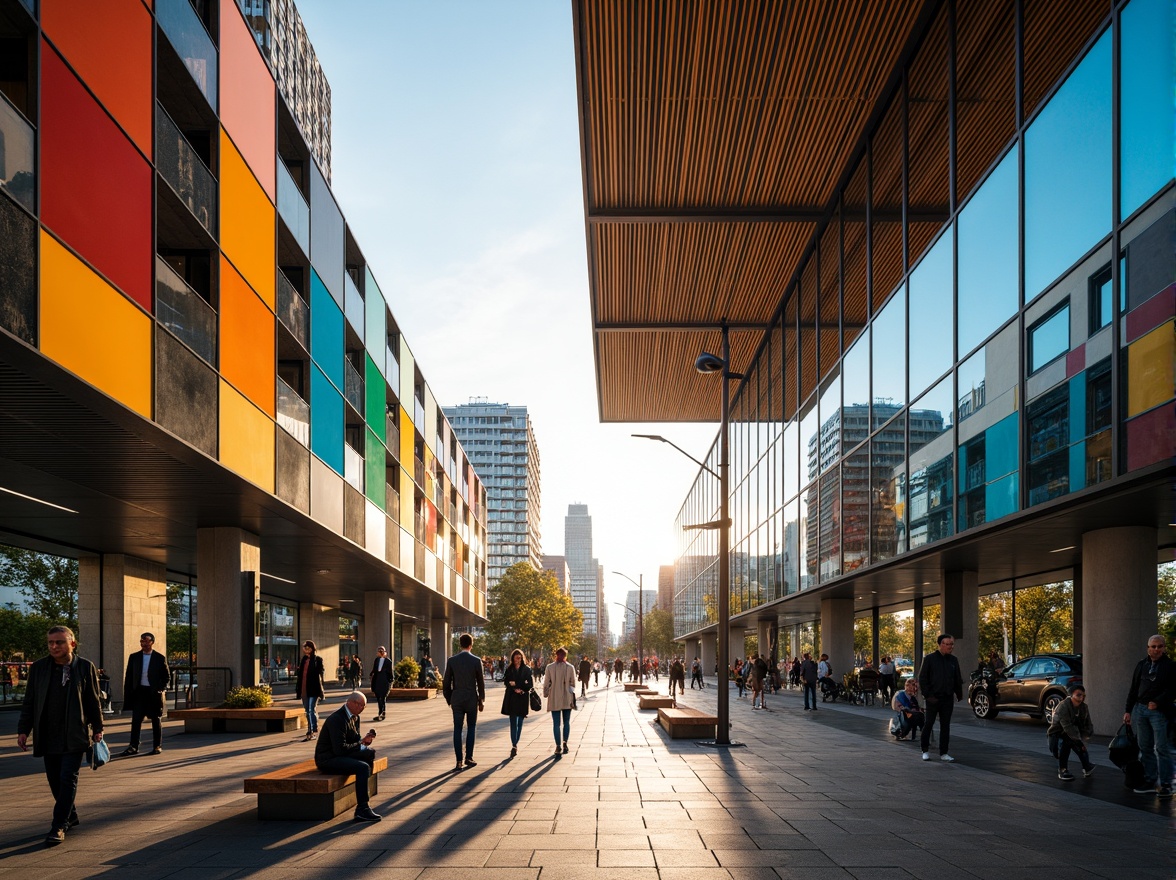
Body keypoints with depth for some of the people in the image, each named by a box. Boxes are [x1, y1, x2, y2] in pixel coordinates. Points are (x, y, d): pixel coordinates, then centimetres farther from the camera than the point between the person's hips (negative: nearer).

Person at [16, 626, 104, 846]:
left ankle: (59, 826, -4)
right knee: (55, 781, 9)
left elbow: (93, 701, 5)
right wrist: (23, 730, 3)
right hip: (48, 737, 3)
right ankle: (71, 816, 28)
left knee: (68, 779, -8)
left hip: (74, 736, -3)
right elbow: (29, 702, 8)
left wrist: (97, 728, 5)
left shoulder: (86, 668, -1)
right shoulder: (38, 668, 4)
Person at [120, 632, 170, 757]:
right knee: (136, 720, -3)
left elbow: (167, 676, 4)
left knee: (156, 720, 7)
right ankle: (133, 747, 1)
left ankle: (157, 746, 14)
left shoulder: (159, 658, 0)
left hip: (154, 693, -2)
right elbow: (128, 677, 8)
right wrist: (128, 694, 1)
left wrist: (161, 689, -9)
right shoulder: (134, 657, 6)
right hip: (139, 691, 2)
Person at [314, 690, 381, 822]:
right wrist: (361, 744, -16)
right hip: (327, 759, -10)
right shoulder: (337, 719, -20)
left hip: (339, 755, 10)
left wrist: (364, 740, -7)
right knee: (363, 767, -26)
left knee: (370, 753, -6)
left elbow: (354, 740, 16)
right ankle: (362, 809, -24)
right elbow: (340, 749, -25)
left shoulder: (354, 717, 10)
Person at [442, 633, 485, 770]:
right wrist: (482, 700, 8)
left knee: (457, 729, 4)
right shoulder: (476, 660, -6)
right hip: (472, 699, -1)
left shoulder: (452, 660, -1)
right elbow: (481, 683, -2)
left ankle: (459, 761, 1)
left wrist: (449, 700, 13)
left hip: (457, 699, 1)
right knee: (471, 728, 12)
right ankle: (469, 757, 9)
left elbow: (446, 683, 2)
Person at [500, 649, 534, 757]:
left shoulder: (526, 670, 2)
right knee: (513, 723, -8)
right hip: (512, 699, 0)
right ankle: (514, 746, -14)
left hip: (523, 699, 0)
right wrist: (515, 689, -13)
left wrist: (518, 687, -12)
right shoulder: (509, 670, 6)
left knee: (519, 723, 5)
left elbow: (530, 684, -1)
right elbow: (506, 683, 2)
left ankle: (515, 745, 16)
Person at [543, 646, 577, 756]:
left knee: (556, 723, 2)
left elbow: (546, 683, 0)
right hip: (567, 699, 1)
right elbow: (573, 683, 5)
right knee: (567, 722, 12)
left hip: (554, 699, -1)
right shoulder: (570, 667, -3)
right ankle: (565, 743, 1)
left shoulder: (550, 668, -4)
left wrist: (545, 695, 11)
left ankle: (558, 747, -2)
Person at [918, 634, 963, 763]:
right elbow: (922, 679, -5)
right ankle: (925, 750, 14)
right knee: (929, 724, 3)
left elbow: (958, 680, 16)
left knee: (945, 726, 5)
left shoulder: (953, 661, 9)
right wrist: (927, 695, -11)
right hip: (933, 698, -4)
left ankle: (944, 753, 10)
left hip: (948, 699, 4)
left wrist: (959, 694, 8)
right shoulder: (929, 659, -5)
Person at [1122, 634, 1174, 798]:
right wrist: (1128, 710, 11)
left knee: (1161, 748, -5)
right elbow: (1133, 689, 15)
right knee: (1145, 748, 8)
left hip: (1158, 711, -5)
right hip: (1140, 709, 5)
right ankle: (1150, 781, 15)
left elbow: (1172, 689, -7)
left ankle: (1165, 784, -1)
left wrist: (1157, 702, -19)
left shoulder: (1170, 666, -1)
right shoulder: (1141, 665, 12)